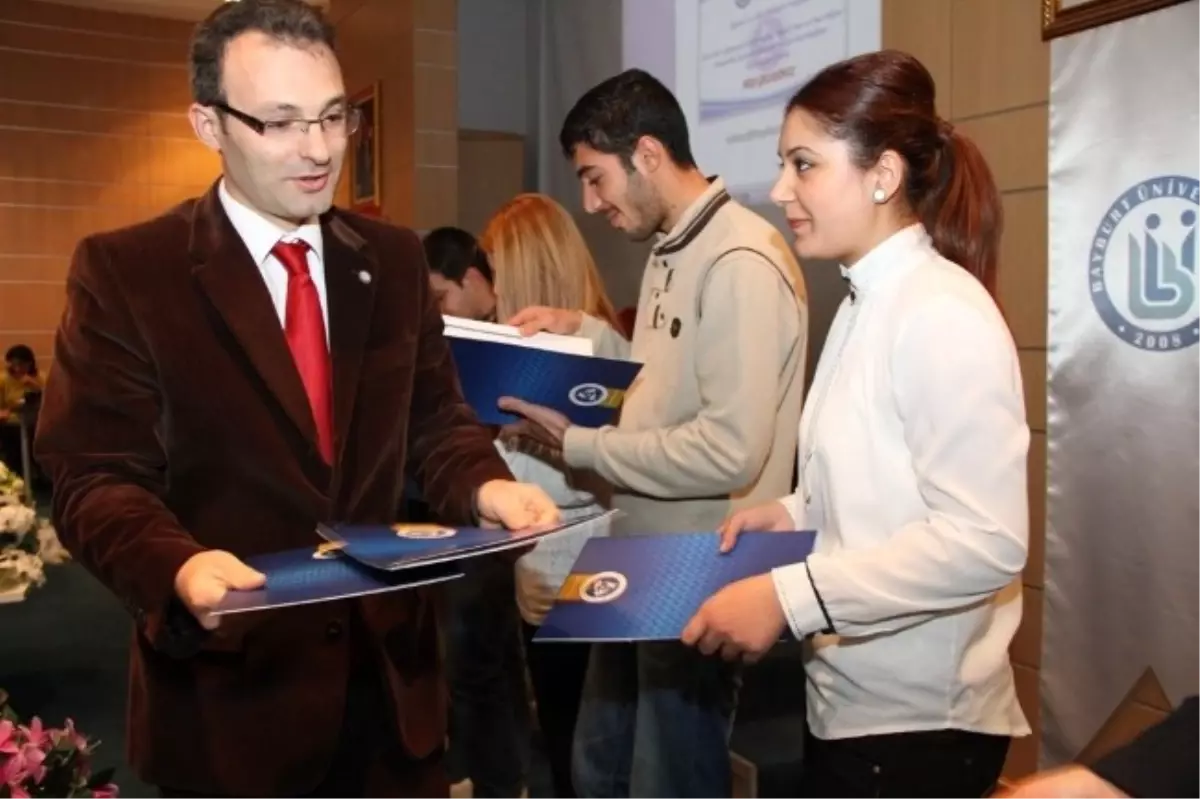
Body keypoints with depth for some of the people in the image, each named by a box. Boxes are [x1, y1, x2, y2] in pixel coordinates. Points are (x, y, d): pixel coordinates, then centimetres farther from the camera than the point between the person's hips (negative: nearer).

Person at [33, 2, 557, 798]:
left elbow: (435, 420, 8)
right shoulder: (124, 270, -7)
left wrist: (485, 486, -14)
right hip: (230, 689, -3)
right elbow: (95, 476, -11)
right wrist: (180, 566, -30)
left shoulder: (394, 259, 5)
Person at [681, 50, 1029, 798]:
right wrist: (796, 513, 1)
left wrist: (788, 596, -25)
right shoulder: (866, 304, 8)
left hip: (917, 720, -8)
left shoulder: (943, 314, -19)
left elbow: (986, 541, -25)